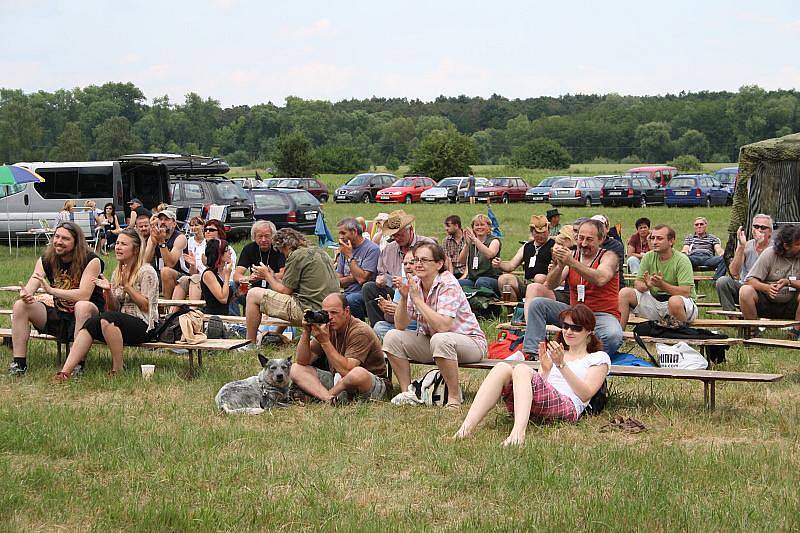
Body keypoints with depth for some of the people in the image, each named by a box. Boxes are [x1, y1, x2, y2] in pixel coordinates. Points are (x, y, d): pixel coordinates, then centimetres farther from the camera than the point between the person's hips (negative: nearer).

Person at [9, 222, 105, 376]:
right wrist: (25, 295, -32)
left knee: (82, 306, -39)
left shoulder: (91, 261, -14)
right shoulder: (45, 260, 3)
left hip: (84, 316, -5)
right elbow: (28, 290, -6)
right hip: (59, 317, 5)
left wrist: (51, 290, -32)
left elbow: (84, 295, -25)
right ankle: (19, 363, -16)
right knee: (20, 305, -13)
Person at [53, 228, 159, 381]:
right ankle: (65, 371, -34)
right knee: (89, 324, -22)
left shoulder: (146, 272, -2)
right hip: (121, 324, 6)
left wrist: (126, 285, -11)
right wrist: (108, 292, -3)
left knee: (107, 318, -34)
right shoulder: (117, 273, 19)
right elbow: (115, 308, 16)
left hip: (143, 326, -6)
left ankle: (118, 370, -27)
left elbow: (146, 306, -7)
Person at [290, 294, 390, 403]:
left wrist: (324, 341, -30)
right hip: (338, 380, 7)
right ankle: (328, 398, -29)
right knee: (295, 369, -4)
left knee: (358, 373, -42)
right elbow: (302, 362, -1)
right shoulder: (326, 328, 1)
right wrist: (306, 333, -15)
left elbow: (346, 370, -31)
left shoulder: (360, 332, -20)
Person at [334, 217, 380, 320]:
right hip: (347, 294, 5)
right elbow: (338, 282, 13)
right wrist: (354, 277, -6)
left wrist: (349, 256, -9)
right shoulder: (345, 249, 17)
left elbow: (362, 279, -16)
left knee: (350, 299, -36)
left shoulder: (372, 249, -6)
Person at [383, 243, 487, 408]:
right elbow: (400, 326, -5)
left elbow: (443, 326, -33)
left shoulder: (447, 283, -21)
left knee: (440, 340, -39)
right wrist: (403, 297, -20)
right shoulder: (415, 284, -2)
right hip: (431, 341, 7)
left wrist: (417, 299, -29)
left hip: (470, 341, -7)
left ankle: (455, 397, -24)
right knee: (392, 337, -10)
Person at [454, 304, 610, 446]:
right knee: (502, 368, -24)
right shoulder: (554, 353, 36)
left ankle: (518, 433, -55)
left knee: (522, 369, -31)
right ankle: (466, 428, -43)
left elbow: (586, 394, 3)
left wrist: (562, 365, -4)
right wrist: (544, 369, 5)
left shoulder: (599, 358, 21)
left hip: (567, 407, -5)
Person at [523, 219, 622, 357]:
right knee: (537, 303, -10)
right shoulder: (571, 256, 7)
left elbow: (600, 279, -27)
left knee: (613, 336, -37)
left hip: (603, 314, -4)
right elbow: (550, 285, -4)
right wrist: (560, 265, -24)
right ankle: (532, 353, -15)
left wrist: (572, 262, -35)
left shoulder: (608, 257, -3)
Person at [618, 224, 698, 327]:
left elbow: (685, 293, -21)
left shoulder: (682, 260, -13)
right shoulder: (648, 257, 2)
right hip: (655, 300, 5)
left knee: (675, 301, -40)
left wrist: (662, 285, -34)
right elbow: (637, 284, -2)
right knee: (625, 293, -12)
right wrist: (646, 285, -26)